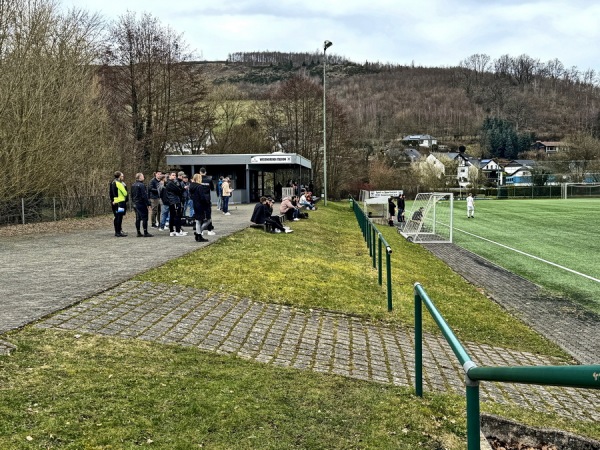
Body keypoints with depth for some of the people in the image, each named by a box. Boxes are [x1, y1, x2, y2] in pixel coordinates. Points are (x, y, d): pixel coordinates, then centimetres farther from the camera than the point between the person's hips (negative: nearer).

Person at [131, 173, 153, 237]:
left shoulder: (133, 185, 11)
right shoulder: (142, 185, -15)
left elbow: (132, 195, 16)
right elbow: (144, 196, -18)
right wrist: (149, 204, -15)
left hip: (135, 204, 8)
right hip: (142, 204, -8)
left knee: (138, 218, 11)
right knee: (144, 218, -4)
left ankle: (138, 233, 14)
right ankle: (145, 233, -5)